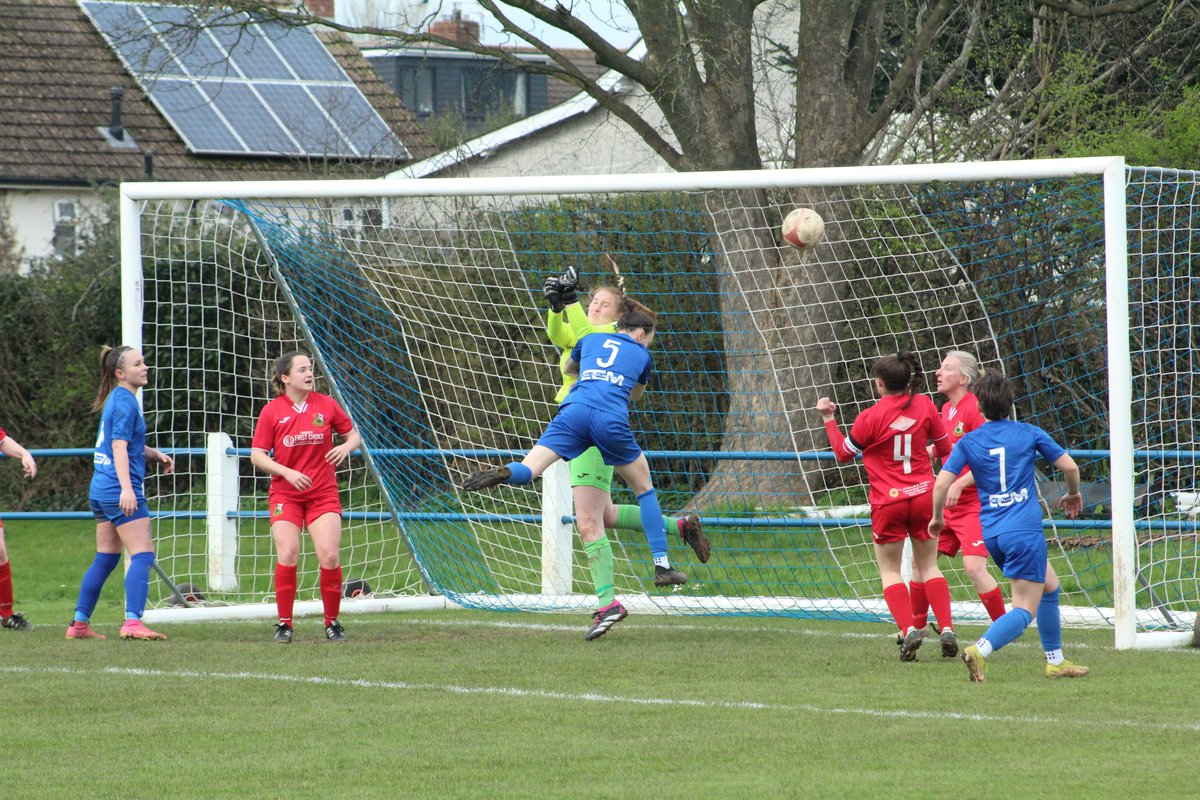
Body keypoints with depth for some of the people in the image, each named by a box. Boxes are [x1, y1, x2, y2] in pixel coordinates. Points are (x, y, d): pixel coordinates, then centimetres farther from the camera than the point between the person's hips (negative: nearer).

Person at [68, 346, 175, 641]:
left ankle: (79, 624, 18)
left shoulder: (116, 400, 18)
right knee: (143, 554, -13)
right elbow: (119, 446, -21)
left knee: (106, 558, 15)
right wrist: (126, 488, -30)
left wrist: (156, 454, 17)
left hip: (101, 490, 10)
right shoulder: (125, 403, -11)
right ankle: (133, 622, -25)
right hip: (119, 491, -10)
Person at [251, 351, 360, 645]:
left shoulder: (326, 405, 3)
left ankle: (332, 623, 5)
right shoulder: (272, 411, -2)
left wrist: (346, 446, -11)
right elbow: (257, 455, -3)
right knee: (287, 556, -14)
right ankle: (284, 624, -1)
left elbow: (353, 434, 13)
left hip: (323, 494, 1)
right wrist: (287, 473, -17)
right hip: (285, 495, -1)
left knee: (330, 556, -11)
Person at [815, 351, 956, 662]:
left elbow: (843, 453, 3)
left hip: (888, 502, -3)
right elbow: (945, 448, 10)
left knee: (890, 571, 7)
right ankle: (947, 628, -2)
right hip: (924, 495, 3)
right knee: (929, 566, 13)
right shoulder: (924, 406, -1)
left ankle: (908, 628, -12)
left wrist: (828, 419, 12)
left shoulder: (870, 418, -12)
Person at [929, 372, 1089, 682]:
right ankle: (980, 650, -30)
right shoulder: (1029, 434, 1)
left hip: (991, 534, 5)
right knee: (1025, 609, -6)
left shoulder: (968, 442, 4)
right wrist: (1073, 494, 25)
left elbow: (941, 484, -4)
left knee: (1049, 585, 24)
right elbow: (1069, 466, 4)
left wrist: (937, 517, 14)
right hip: (1025, 529, -5)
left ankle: (1055, 661, 26)